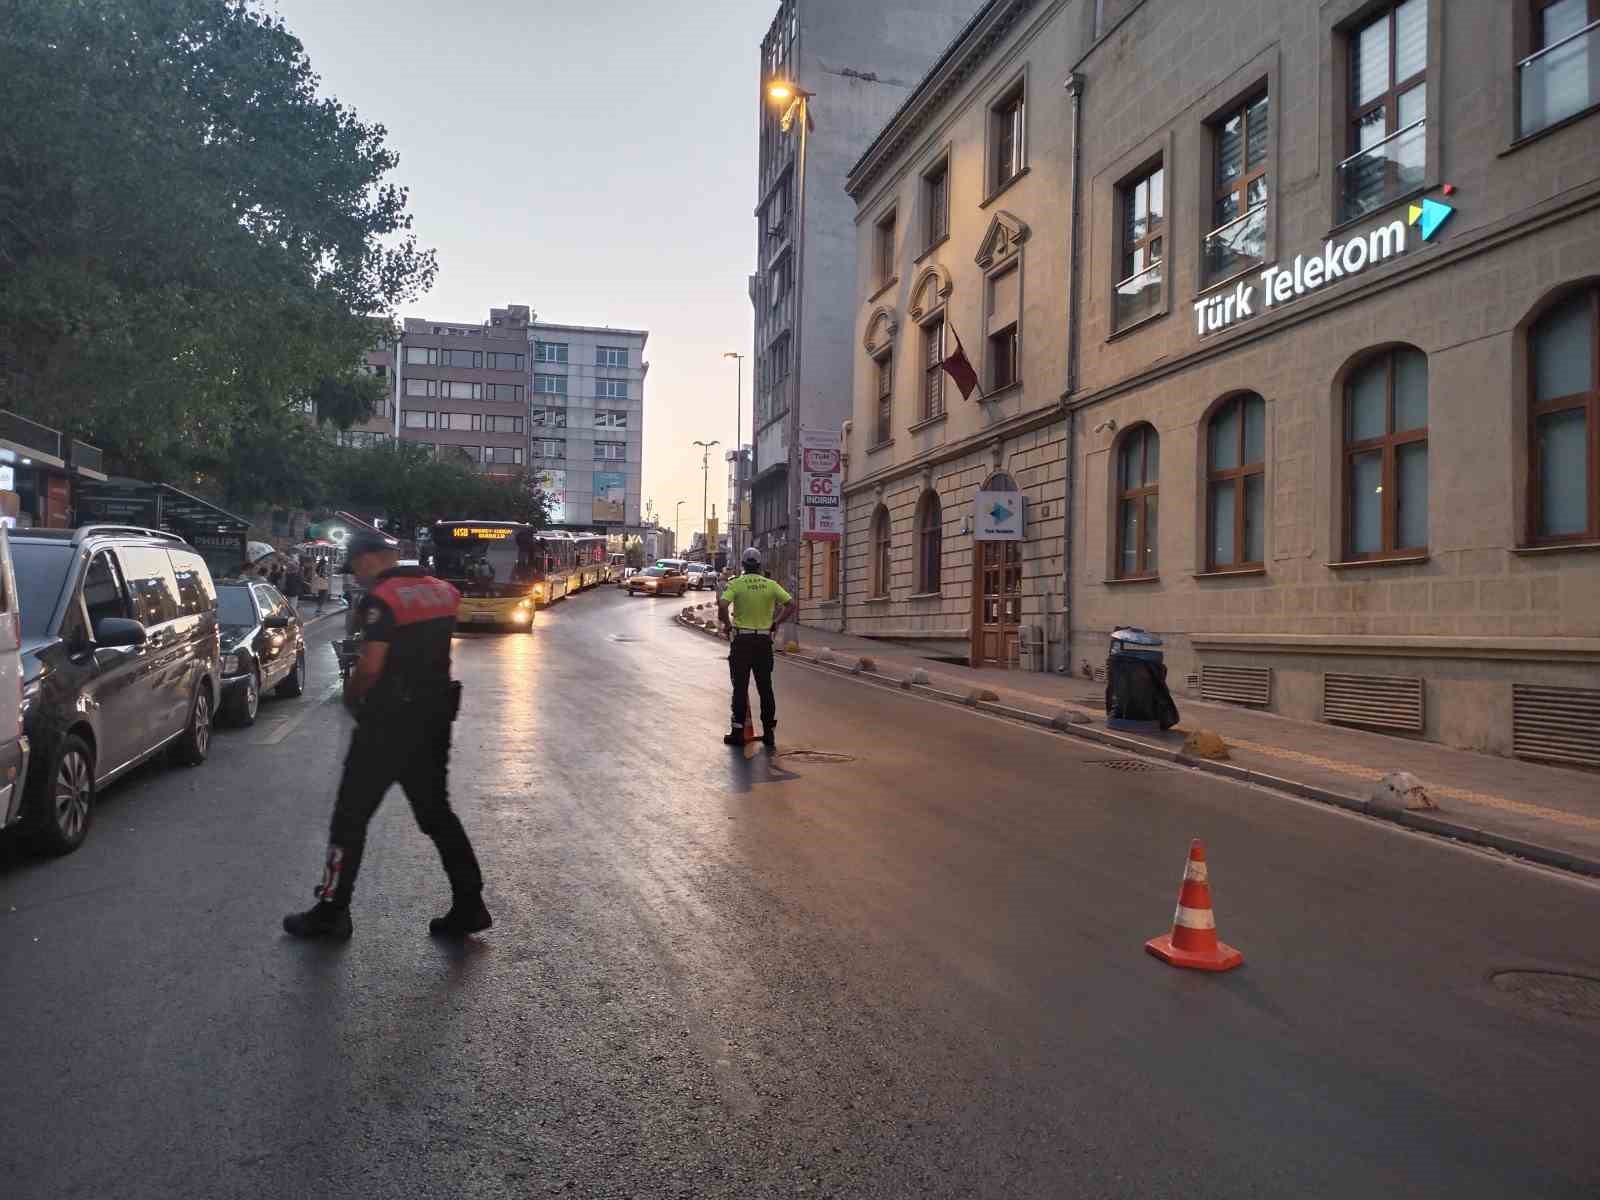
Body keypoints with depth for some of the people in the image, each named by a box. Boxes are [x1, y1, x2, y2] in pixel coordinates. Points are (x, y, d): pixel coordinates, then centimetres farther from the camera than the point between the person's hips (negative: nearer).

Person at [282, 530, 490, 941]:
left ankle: (331, 911, 14)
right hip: (435, 717, 7)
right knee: (436, 811, 15)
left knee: (351, 815, 6)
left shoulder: (382, 599, -15)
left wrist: (350, 695, -1)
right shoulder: (443, 591, 9)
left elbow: (370, 666, -18)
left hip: (388, 722, -7)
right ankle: (469, 906, 15)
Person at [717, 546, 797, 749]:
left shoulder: (735, 584, -5)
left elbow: (722, 606, -20)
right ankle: (769, 732, 12)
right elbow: (791, 605, -3)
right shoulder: (771, 585, 3)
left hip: (742, 640, -2)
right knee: (765, 688, 10)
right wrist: (776, 623, 6)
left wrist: (727, 624, -3)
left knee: (740, 687, 4)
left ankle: (738, 732, 5)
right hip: (764, 641, 2)